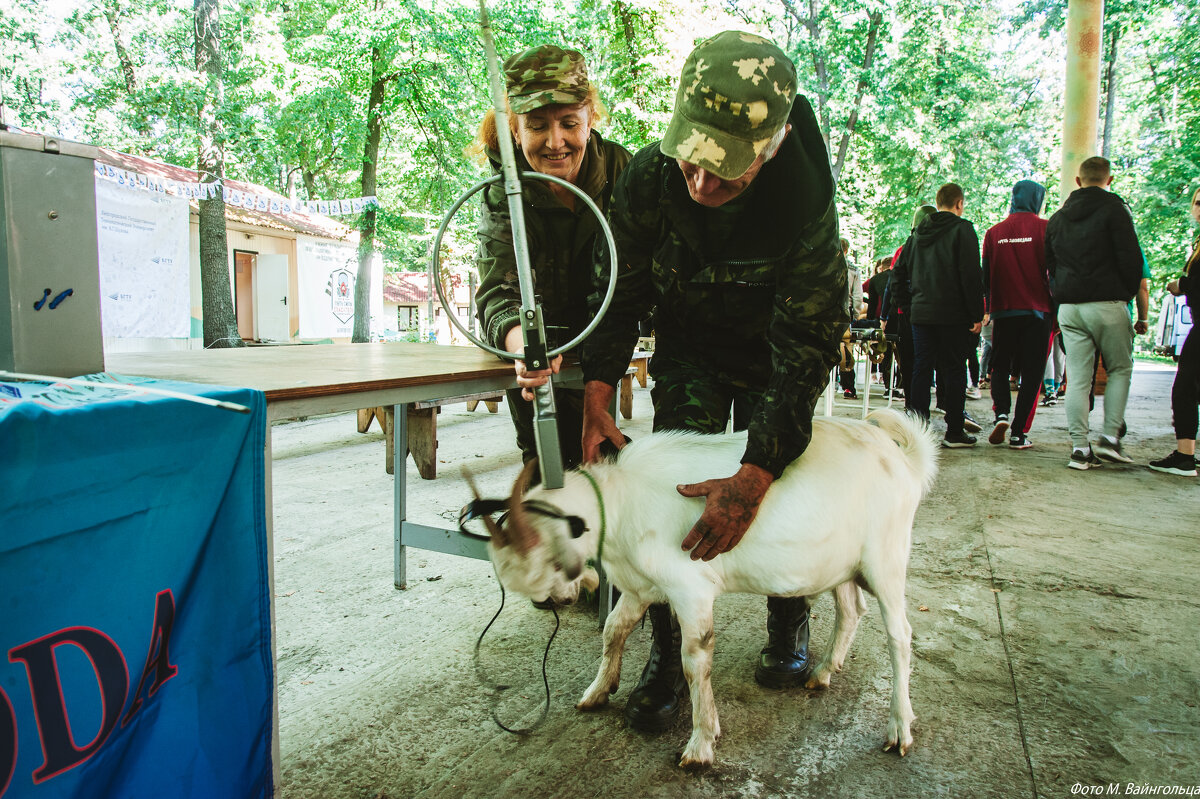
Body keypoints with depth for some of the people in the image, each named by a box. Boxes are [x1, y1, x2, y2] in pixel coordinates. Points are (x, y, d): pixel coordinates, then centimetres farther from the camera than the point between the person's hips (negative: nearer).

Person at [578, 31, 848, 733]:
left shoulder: (807, 206, -34)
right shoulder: (649, 177, -26)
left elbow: (806, 347, -33)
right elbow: (620, 292, -13)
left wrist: (755, 475, -42)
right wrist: (598, 396, -24)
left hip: (772, 353, -1)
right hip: (688, 349, 2)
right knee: (669, 485, -8)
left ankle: (789, 625, 25)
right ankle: (669, 657, 5)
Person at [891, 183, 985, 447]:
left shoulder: (919, 232, 12)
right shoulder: (962, 229, -6)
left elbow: (898, 273, 14)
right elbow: (971, 275, -12)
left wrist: (909, 304, 17)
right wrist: (977, 314, -9)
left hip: (920, 313, 5)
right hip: (953, 314, -5)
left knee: (921, 369, 7)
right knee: (954, 370, 1)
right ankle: (954, 432, 5)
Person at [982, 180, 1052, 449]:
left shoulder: (994, 232, 5)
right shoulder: (1044, 228, -4)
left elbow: (986, 276, 8)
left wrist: (991, 308, 16)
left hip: (1003, 310, 2)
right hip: (1037, 310, -2)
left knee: (1000, 367, 15)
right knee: (1031, 373, 4)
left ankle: (1001, 414, -7)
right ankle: (1019, 433, 3)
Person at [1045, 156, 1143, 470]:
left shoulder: (1057, 217, 14)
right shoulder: (1114, 208, -3)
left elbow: (1049, 262, 16)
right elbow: (1131, 258, -8)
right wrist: (1127, 292, 8)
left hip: (1069, 307, 4)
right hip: (1107, 304, -4)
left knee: (1077, 377, 3)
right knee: (1120, 369, 11)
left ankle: (1080, 447, 1)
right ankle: (1110, 437, 3)